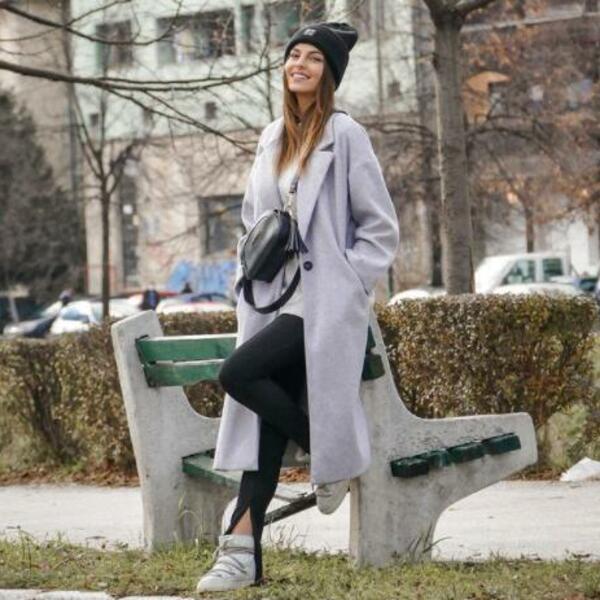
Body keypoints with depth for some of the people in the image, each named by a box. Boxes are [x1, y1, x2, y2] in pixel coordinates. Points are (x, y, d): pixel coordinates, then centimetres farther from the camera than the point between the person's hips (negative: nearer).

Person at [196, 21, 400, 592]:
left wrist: (343, 283, -9)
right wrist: (248, 280, 13)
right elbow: (252, 219, 25)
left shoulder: (345, 135, -3)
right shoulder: (271, 138, 16)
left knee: (238, 373, -23)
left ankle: (328, 451, -2)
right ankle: (244, 554, -5)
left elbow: (381, 228, -2)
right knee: (269, 423, -2)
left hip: (323, 301, -6)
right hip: (273, 299, 6)